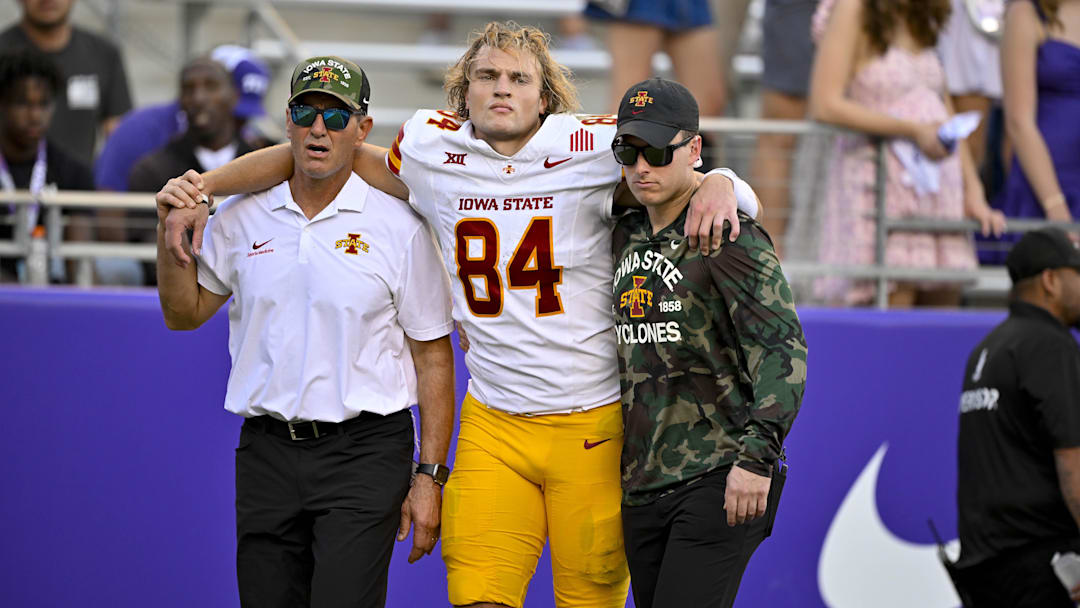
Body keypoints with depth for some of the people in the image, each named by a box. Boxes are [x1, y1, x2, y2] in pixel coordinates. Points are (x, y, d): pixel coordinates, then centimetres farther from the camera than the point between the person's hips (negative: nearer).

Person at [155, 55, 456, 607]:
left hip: (363, 454, -4)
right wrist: (172, 232, 0)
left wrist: (429, 477, -5)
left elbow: (433, 358, 0)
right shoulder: (241, 218, 7)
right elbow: (184, 314, 17)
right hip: (266, 453, 4)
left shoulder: (400, 226, -2)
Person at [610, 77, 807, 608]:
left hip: (718, 481, -7)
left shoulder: (731, 239, -8)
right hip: (641, 484, 7)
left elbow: (783, 349, -16)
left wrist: (757, 455, -24)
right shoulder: (626, 237, 15)